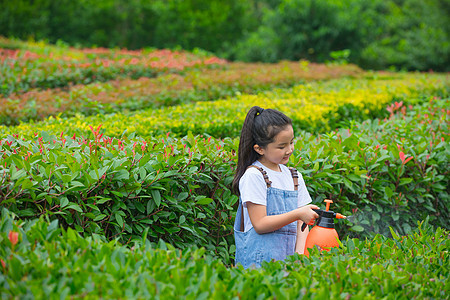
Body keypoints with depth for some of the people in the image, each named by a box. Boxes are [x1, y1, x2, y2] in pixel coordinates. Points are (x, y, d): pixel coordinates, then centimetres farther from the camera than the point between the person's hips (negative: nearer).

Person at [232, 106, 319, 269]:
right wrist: (298, 214, -15)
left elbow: (301, 223, 13)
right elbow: (260, 225, -10)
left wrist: (300, 255, -3)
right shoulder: (253, 176, -5)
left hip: (287, 259, 6)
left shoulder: (294, 177, 15)